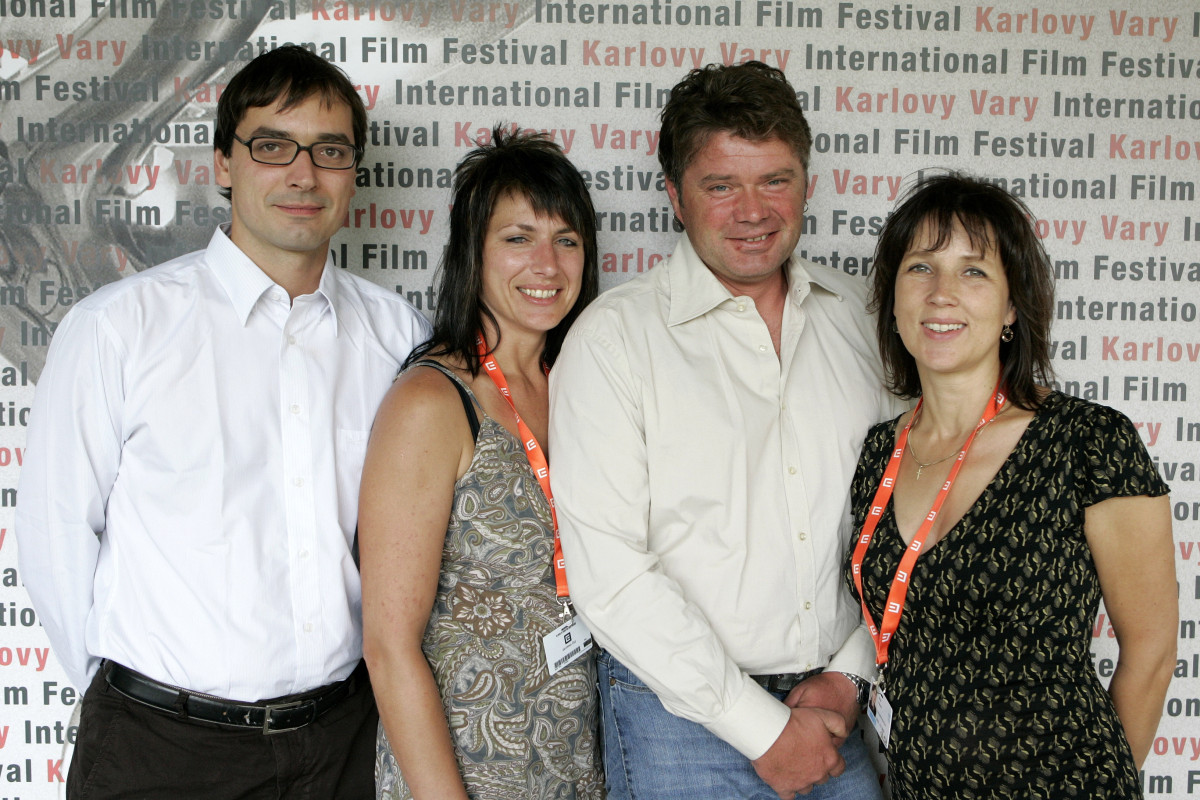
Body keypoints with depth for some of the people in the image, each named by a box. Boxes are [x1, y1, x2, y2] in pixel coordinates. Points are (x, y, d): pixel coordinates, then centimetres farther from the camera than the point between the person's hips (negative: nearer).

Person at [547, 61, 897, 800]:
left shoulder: (859, 317, 4)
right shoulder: (614, 338, -10)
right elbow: (608, 571, -15)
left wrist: (850, 674, -2)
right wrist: (761, 728, -13)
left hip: (838, 708, 4)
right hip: (683, 712, -3)